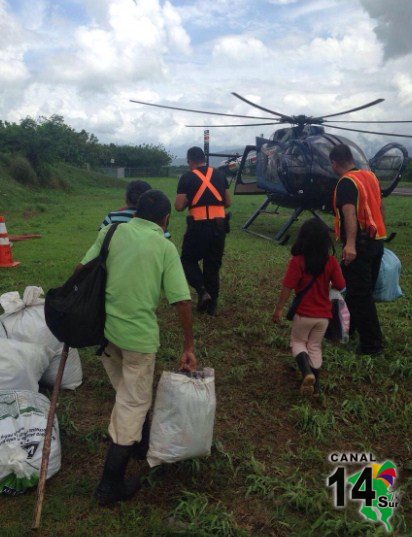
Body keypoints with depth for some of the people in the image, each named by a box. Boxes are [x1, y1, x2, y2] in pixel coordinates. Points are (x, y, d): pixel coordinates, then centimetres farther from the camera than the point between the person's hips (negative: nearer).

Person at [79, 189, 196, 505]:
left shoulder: (112, 232, 2)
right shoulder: (165, 247, -7)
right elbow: (182, 301, -10)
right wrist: (189, 347, -2)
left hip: (103, 327, 5)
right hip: (139, 334, -4)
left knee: (126, 393, 26)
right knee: (134, 403, 10)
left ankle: (139, 442, 47)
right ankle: (111, 484, 17)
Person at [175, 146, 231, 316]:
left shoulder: (187, 178, -2)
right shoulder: (220, 175, 10)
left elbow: (179, 206, -5)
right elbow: (228, 202, 14)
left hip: (198, 225, -4)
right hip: (219, 224, 4)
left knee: (188, 260, 15)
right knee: (213, 264, 15)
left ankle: (202, 290, -8)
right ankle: (212, 304, 19)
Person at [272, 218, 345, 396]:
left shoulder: (297, 261, -17)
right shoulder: (331, 262, -8)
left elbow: (287, 288, -17)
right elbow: (340, 286, -2)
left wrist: (279, 309, -7)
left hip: (303, 313, -3)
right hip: (323, 315, 3)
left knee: (297, 342, 17)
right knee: (315, 346, 18)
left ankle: (307, 372, -6)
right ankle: (315, 384, 21)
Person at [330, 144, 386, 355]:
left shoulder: (346, 182, -14)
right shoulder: (370, 176, 12)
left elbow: (350, 213, -29)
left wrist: (350, 244, -39)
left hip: (360, 243, -9)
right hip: (377, 241, 9)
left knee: (360, 294, -3)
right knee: (360, 288, 19)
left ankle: (372, 344, 2)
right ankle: (346, 327, 35)